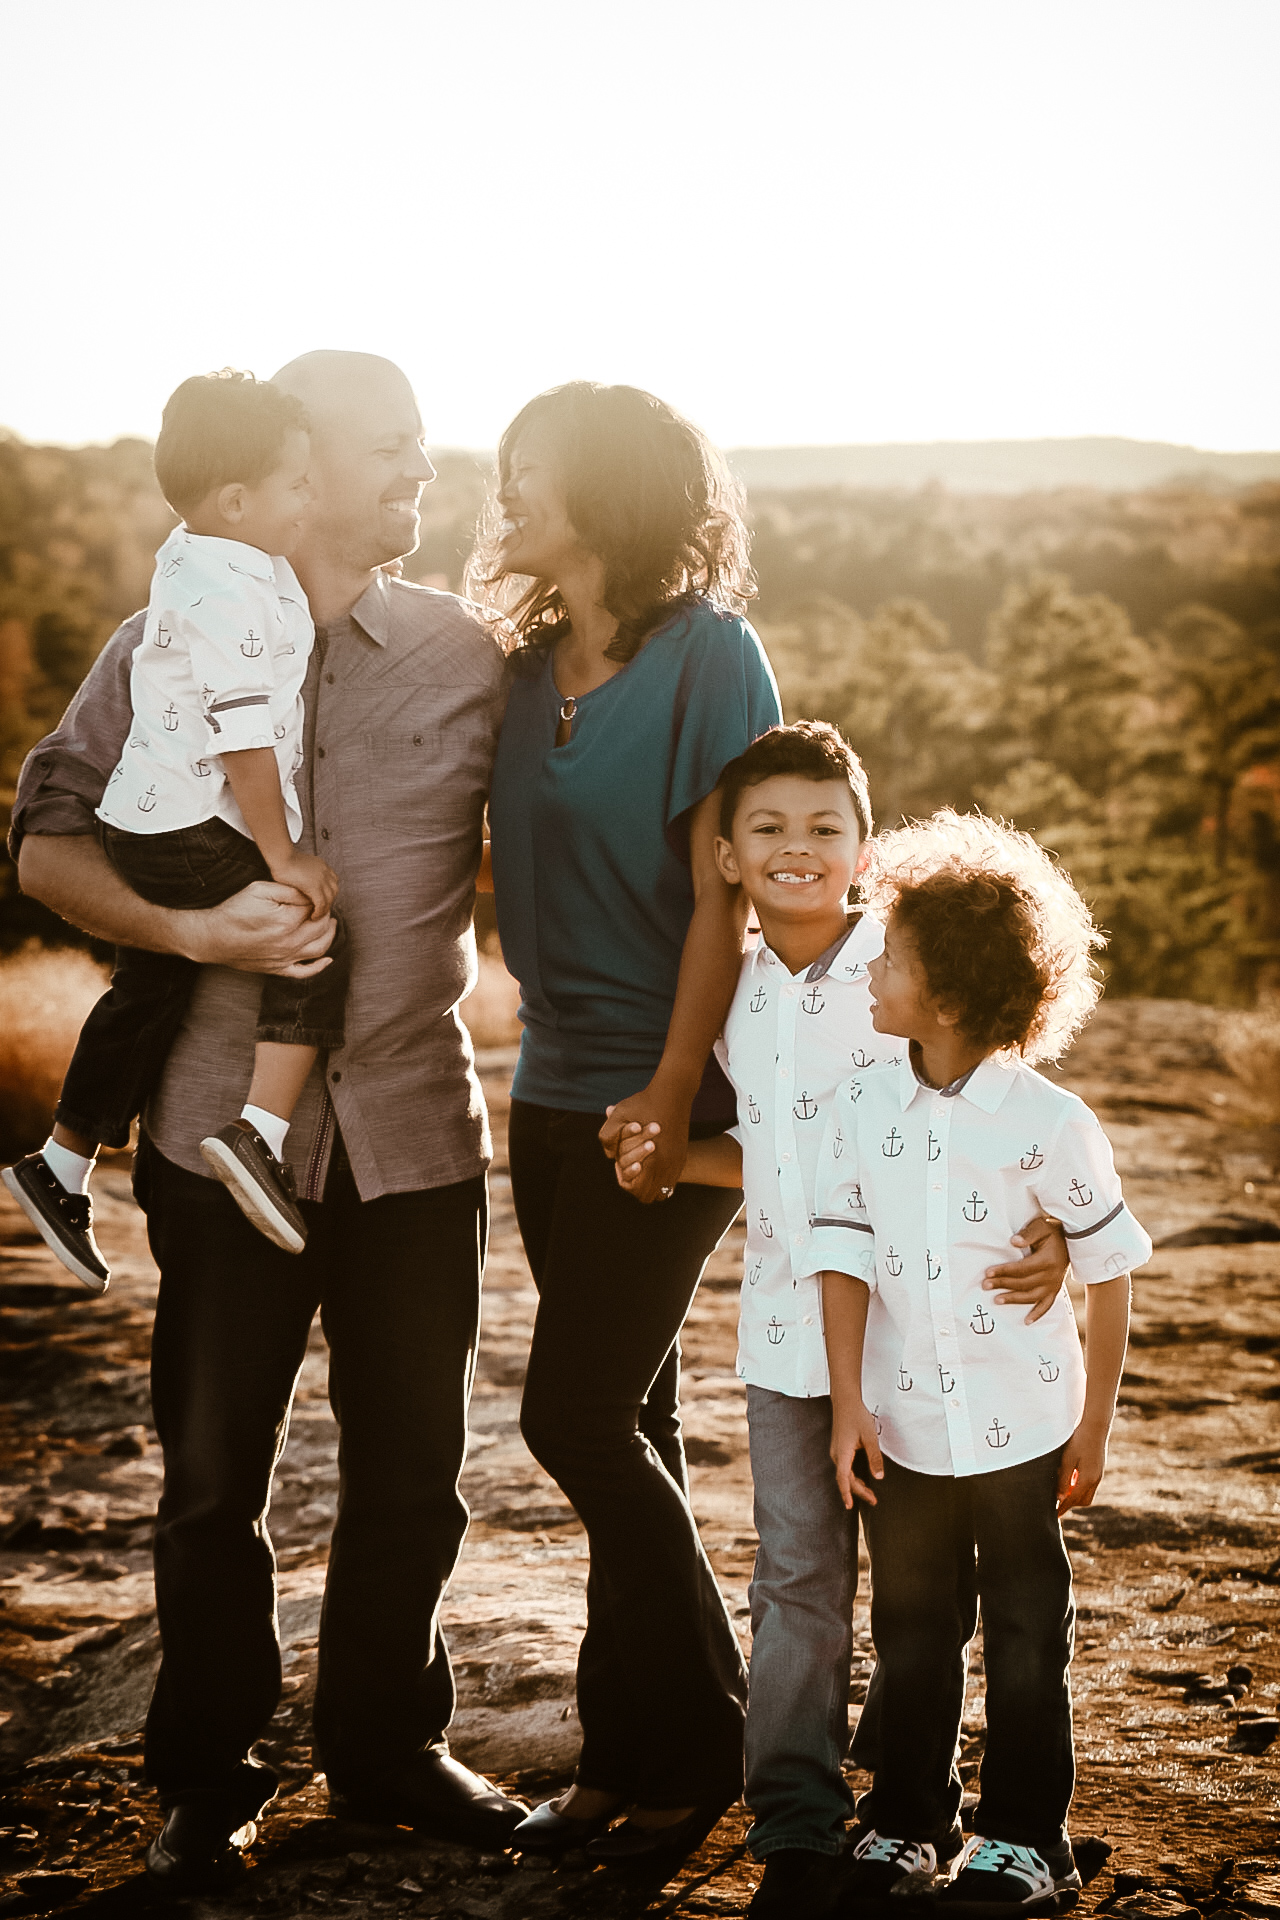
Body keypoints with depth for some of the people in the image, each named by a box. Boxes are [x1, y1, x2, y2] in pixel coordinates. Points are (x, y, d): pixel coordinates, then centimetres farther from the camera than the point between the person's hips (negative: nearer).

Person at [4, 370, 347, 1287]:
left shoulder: (189, 555, 9)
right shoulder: (233, 598, -21)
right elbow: (244, 741, -22)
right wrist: (283, 857, -16)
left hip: (142, 824, 10)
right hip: (196, 832, -10)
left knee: (149, 991, 18)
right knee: (315, 939, -12)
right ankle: (261, 1130, -20)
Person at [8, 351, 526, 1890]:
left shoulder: (467, 655, 4)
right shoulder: (167, 648, 1)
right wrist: (190, 930, -15)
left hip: (415, 1127, 2)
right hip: (224, 1125, -1)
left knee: (411, 1464, 12)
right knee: (211, 1472, 8)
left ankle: (387, 1748, 30)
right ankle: (206, 1778, 25)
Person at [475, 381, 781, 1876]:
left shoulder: (706, 652, -11)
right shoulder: (531, 669, 10)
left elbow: (722, 892, -14)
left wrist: (672, 1092, -16)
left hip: (668, 1097, -7)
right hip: (557, 1093, 7)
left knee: (579, 1411, -6)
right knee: (627, 1429, 12)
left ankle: (701, 1742, 10)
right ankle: (626, 1755, 22)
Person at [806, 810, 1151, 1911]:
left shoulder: (1047, 1122, -13)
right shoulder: (862, 1109, -3)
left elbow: (1111, 1270, -4)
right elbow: (843, 1258, 0)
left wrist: (1096, 1427, -1)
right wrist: (849, 1406, -6)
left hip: (1018, 1427, -3)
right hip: (903, 1426, 3)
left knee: (1025, 1633, 10)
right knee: (912, 1631, 14)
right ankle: (908, 1822, 28)